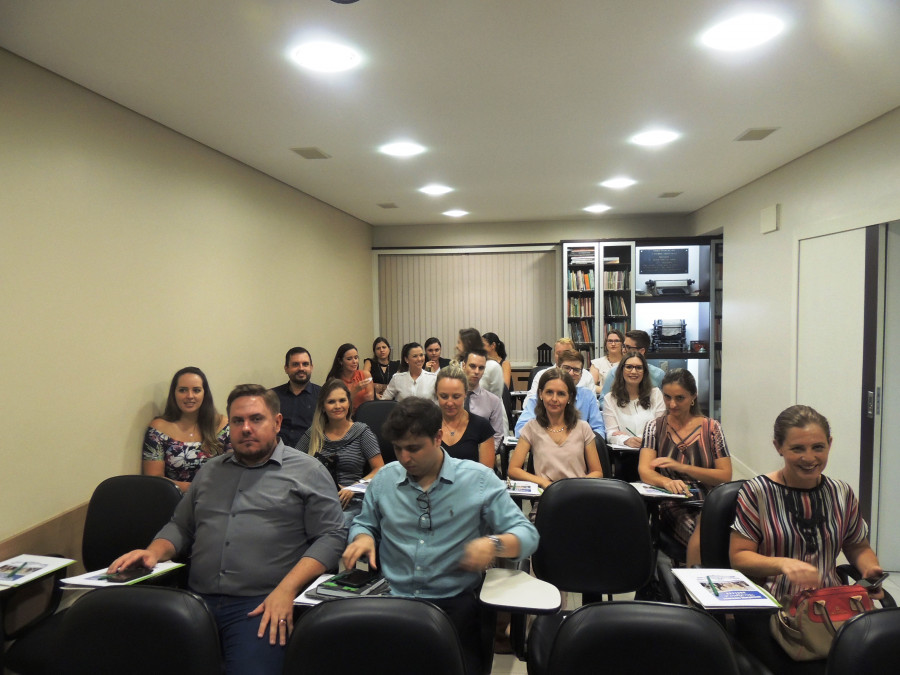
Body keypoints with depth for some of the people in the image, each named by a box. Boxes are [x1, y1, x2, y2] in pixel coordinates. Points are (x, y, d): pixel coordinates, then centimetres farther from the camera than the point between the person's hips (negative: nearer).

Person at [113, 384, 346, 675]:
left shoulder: (308, 471, 2)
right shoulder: (210, 470, 20)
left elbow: (331, 537, -4)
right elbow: (181, 526, 25)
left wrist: (286, 589, -15)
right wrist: (153, 552, 4)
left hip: (262, 605, -4)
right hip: (198, 600, 4)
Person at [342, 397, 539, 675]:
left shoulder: (479, 479, -3)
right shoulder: (384, 478, 7)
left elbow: (527, 533, -3)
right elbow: (363, 523, 21)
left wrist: (494, 543, -24)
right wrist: (363, 537, -3)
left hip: (455, 602, -2)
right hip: (390, 599, 2)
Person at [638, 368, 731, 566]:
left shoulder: (711, 428, 8)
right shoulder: (655, 427, 8)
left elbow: (725, 476, 1)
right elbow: (644, 471, -5)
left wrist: (680, 467, -12)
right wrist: (667, 482, -29)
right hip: (674, 506, -1)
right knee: (703, 536, -31)